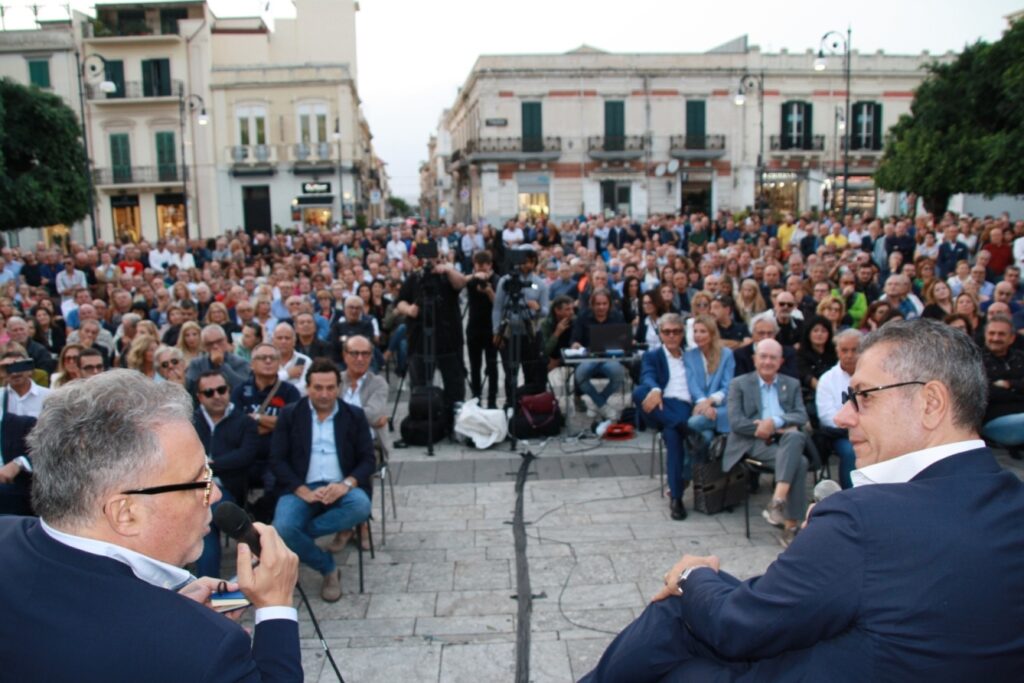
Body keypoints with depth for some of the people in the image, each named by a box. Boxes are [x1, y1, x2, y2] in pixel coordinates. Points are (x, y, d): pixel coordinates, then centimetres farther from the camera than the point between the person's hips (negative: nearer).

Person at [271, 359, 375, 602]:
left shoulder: (355, 416, 10)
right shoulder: (290, 414, 8)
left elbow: (368, 459, 5)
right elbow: (277, 460, 1)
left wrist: (346, 484, -16)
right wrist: (304, 492, -14)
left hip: (340, 488, 0)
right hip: (301, 488, 0)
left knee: (361, 506, -33)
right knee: (283, 528, -29)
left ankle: (301, 533, -12)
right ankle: (329, 569, -3)